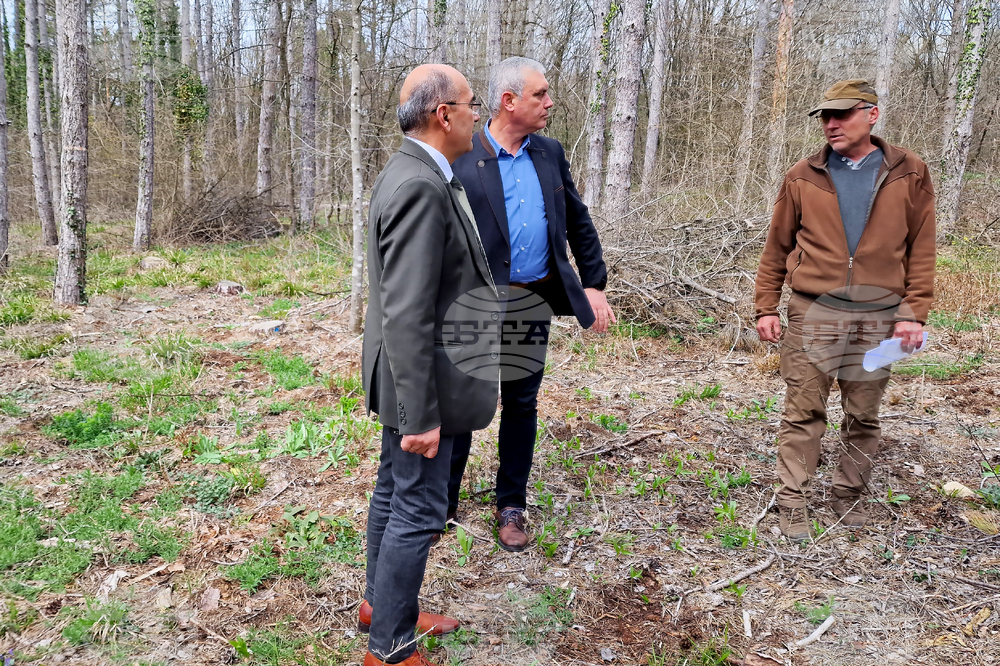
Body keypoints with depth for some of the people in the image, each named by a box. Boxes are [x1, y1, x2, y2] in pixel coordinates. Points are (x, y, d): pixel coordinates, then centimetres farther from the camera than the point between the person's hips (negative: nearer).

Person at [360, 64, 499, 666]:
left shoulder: (418, 176, 8)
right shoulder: (420, 187, -24)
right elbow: (406, 315, -27)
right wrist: (421, 415, -25)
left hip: (414, 378, 10)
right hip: (423, 382, -10)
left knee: (395, 493, 22)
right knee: (418, 511, 3)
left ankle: (381, 604, 41)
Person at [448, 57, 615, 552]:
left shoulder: (550, 154, 8)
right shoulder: (460, 158, -8)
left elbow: (578, 222, 14)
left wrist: (594, 284, 9)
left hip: (533, 303, 4)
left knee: (521, 404, 12)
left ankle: (510, 506, 28)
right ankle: (442, 501, 25)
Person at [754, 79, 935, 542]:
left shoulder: (909, 173, 3)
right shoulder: (804, 177, 3)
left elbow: (921, 249, 3)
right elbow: (777, 248, 7)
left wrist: (914, 313, -3)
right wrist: (766, 308, 3)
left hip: (879, 319, 1)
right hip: (813, 314, -1)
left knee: (863, 417, 11)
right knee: (803, 413, 0)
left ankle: (849, 498, 27)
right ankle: (794, 504, 9)